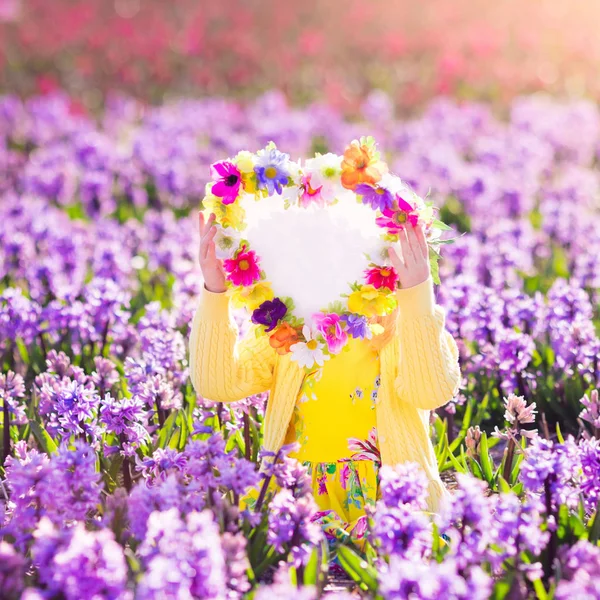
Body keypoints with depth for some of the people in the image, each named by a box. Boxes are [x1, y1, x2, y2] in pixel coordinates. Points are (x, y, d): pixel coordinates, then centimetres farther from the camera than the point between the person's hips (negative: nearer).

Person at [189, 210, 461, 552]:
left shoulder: (407, 328, 1)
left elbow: (433, 392, -21)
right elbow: (218, 383, -6)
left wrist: (419, 296, -32)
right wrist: (214, 295, -19)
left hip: (392, 504, -2)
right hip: (300, 500, 3)